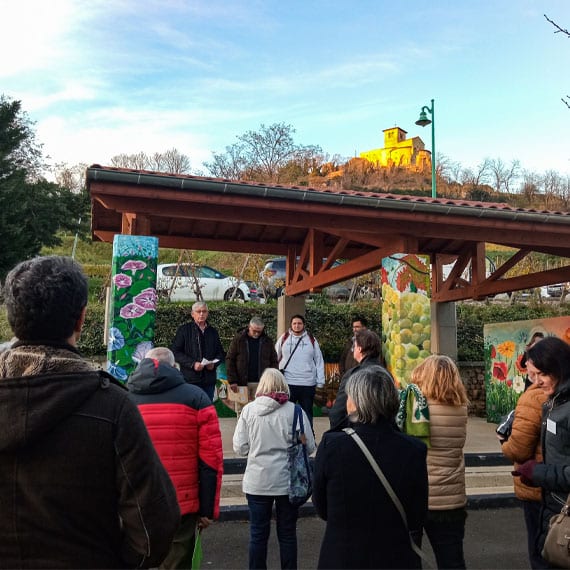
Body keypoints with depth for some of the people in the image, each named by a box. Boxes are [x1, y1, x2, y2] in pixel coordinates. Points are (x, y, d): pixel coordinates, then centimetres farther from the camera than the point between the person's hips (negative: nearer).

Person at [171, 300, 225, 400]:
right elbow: (175, 352, -4)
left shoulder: (213, 332, 15)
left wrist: (214, 364, -3)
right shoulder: (184, 330, 2)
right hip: (190, 379, -4)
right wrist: (192, 364, -15)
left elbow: (221, 353, 19)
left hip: (209, 381, 4)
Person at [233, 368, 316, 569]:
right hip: (287, 481, 0)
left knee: (258, 534, 14)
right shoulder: (294, 411, -10)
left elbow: (240, 448, -4)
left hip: (257, 482, 1)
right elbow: (309, 447, -6)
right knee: (287, 534, 15)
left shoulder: (249, 410, -7)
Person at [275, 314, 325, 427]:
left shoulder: (311, 339, 4)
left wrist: (320, 381, 1)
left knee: (307, 413, 11)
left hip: (308, 384, 1)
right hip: (287, 383, 0)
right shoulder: (284, 338, 3)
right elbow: (275, 358, 8)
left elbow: (319, 361, 5)